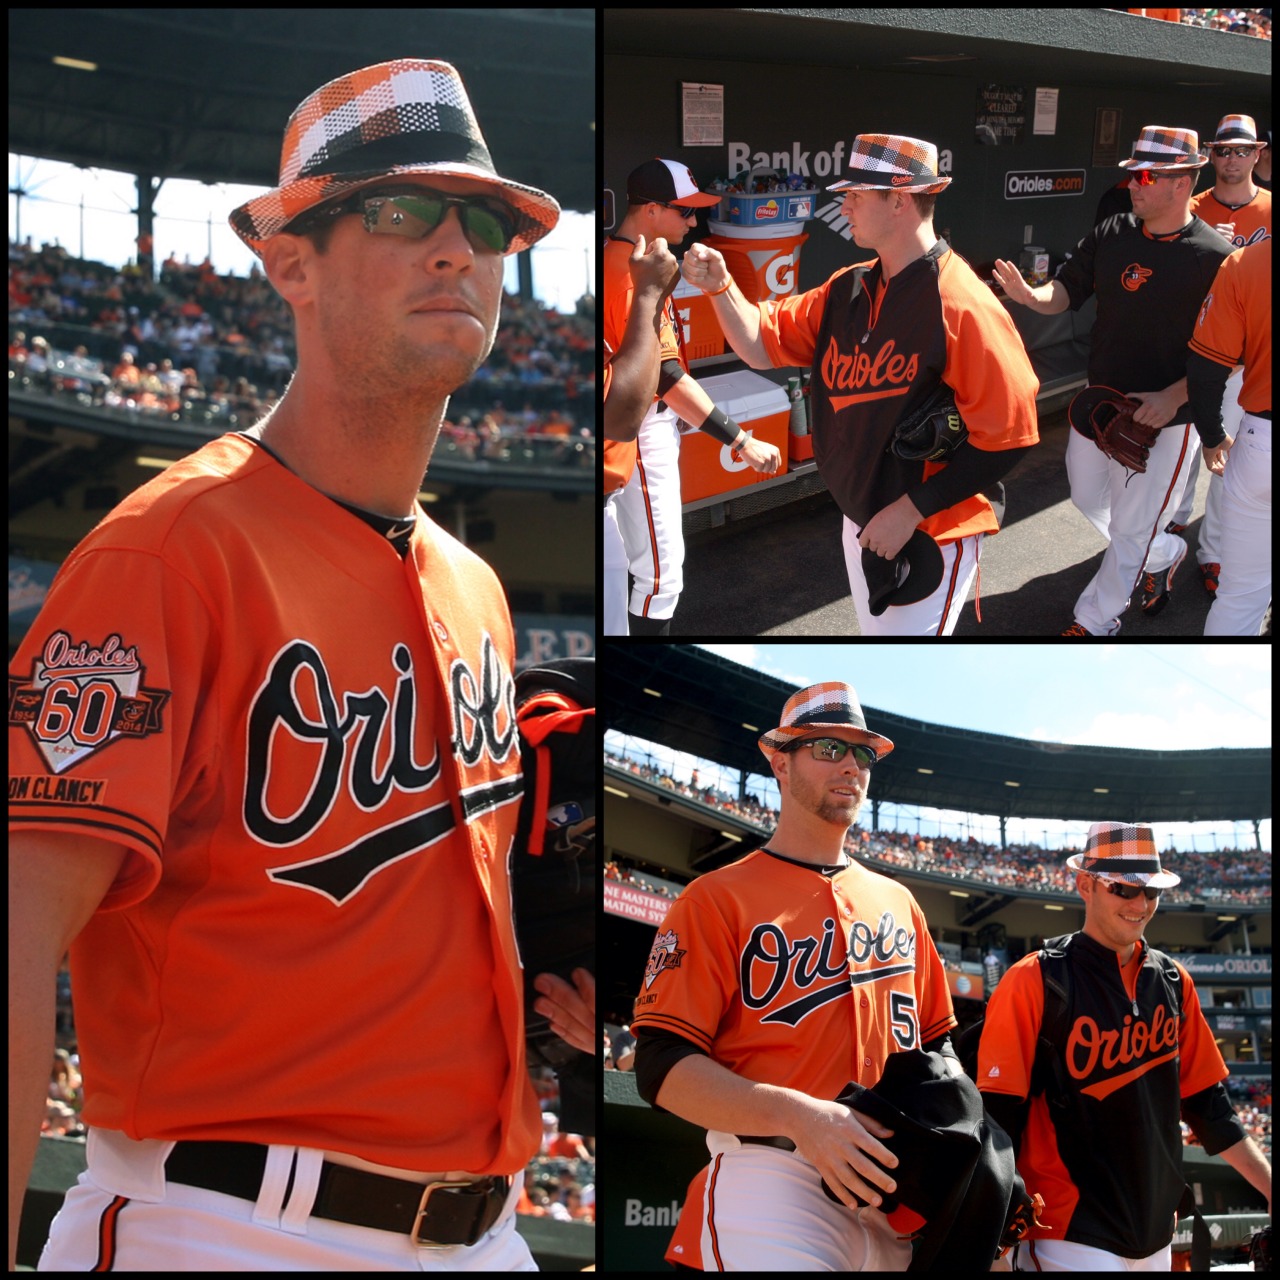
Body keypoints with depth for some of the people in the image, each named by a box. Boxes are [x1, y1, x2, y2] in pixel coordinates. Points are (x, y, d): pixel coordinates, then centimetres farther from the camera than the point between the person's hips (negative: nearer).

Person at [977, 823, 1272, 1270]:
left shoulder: (1173, 982, 10)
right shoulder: (1035, 981, -7)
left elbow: (1206, 1102, 15)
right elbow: (998, 1119, -10)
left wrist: (1270, 1186, 6)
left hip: (1155, 1234, 6)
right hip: (1069, 1236, -6)